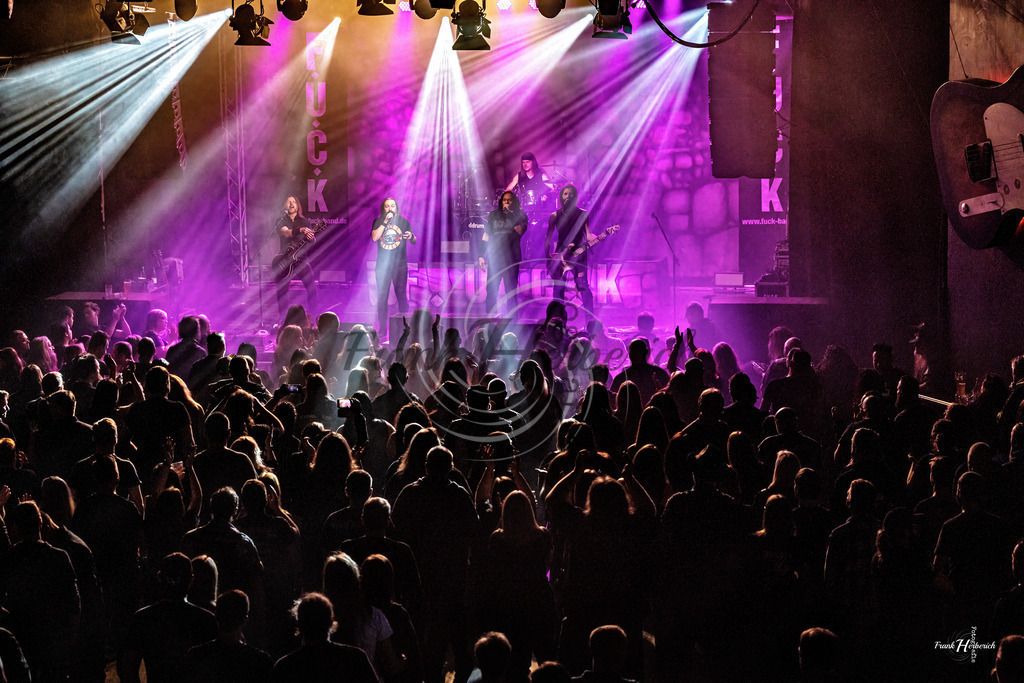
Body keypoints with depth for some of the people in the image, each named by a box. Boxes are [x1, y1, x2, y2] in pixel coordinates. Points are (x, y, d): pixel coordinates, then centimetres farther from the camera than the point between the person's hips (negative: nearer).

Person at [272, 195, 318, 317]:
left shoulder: (304, 221, 12)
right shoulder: (281, 220, 3)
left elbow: (312, 240, 7)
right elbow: (286, 233, -17)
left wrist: (311, 238, -18)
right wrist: (301, 231, -34)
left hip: (301, 258, 2)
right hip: (284, 260, -1)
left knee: (311, 286, -12)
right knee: (282, 290, -3)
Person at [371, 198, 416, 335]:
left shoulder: (403, 221, 8)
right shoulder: (378, 222, 7)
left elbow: (414, 242, 9)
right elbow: (374, 237, -10)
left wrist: (411, 236, -14)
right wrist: (385, 222, -15)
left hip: (400, 264, 0)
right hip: (382, 265, 0)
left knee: (402, 296, -4)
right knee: (382, 298, 0)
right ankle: (382, 331, 5)